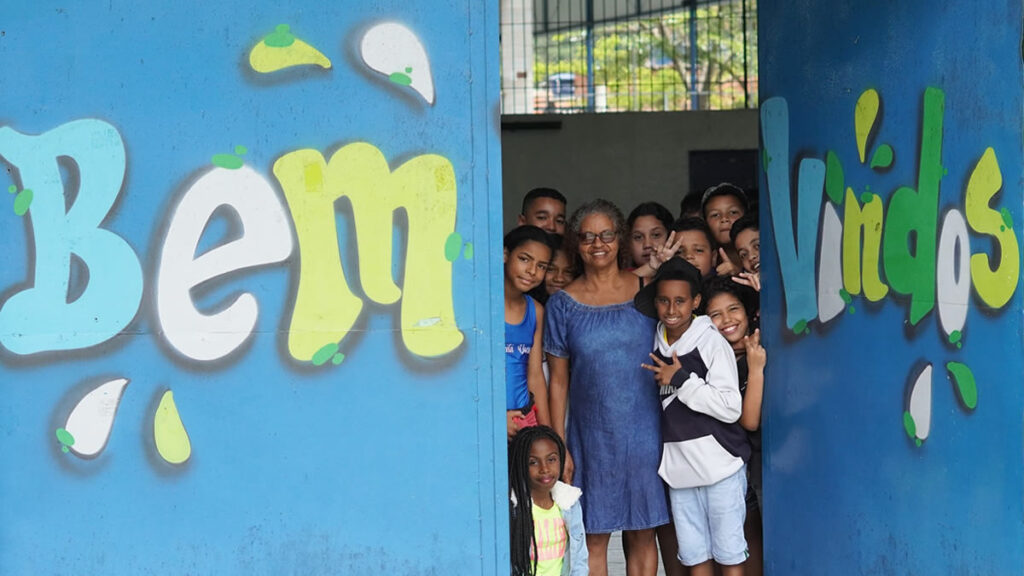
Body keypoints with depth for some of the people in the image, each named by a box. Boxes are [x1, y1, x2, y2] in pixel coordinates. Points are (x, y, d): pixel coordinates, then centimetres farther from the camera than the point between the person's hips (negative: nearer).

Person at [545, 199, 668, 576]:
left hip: (644, 433, 1)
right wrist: (559, 447, -1)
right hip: (591, 436, -1)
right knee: (594, 537, 2)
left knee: (642, 534, 6)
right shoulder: (563, 304, 1)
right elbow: (557, 381, 2)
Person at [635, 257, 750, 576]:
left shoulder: (712, 343, -9)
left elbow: (731, 407, -16)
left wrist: (681, 380, -16)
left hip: (719, 463, -6)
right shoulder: (654, 345, 8)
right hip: (678, 464, 6)